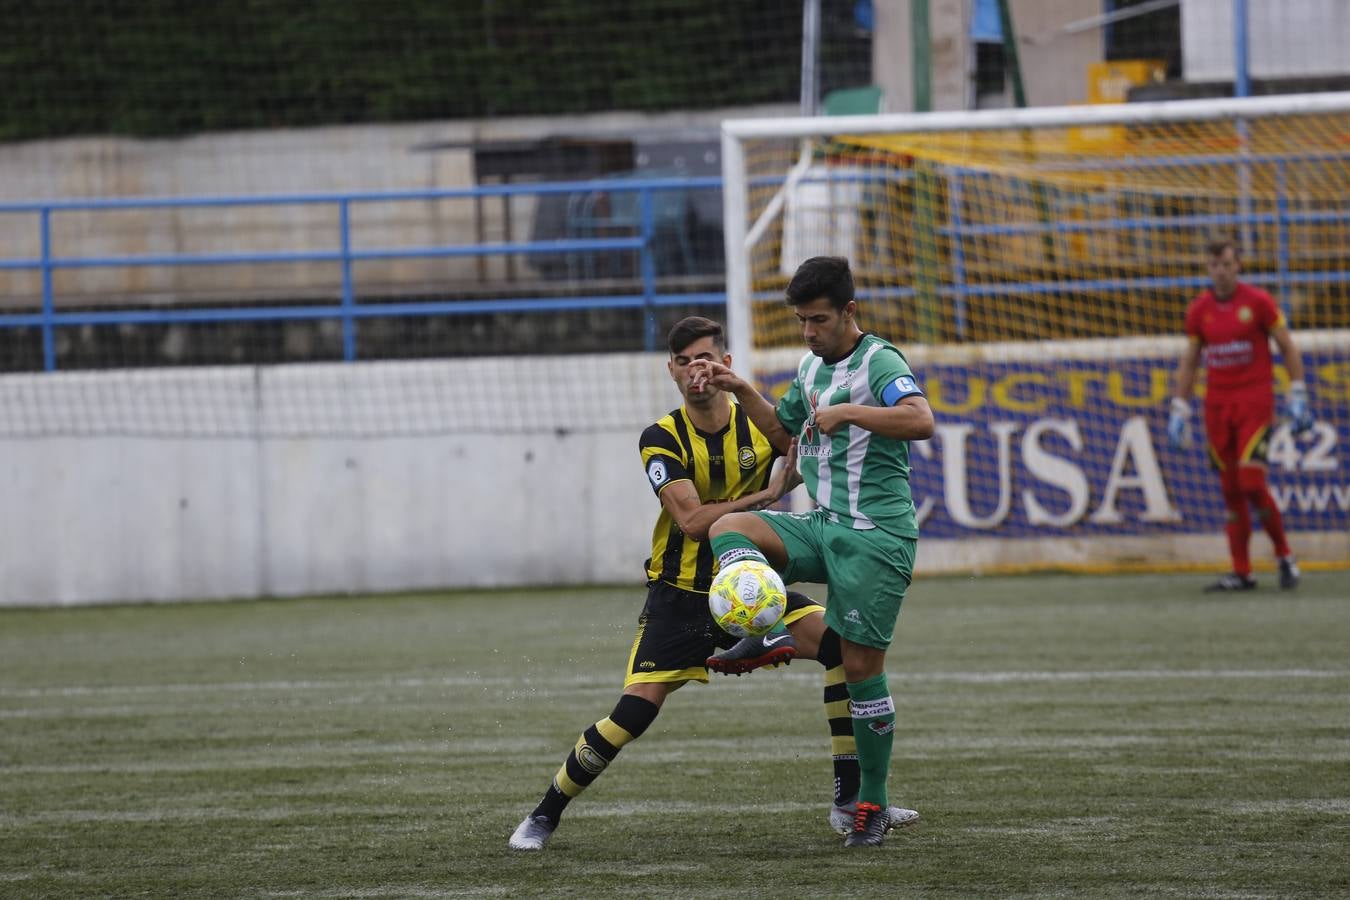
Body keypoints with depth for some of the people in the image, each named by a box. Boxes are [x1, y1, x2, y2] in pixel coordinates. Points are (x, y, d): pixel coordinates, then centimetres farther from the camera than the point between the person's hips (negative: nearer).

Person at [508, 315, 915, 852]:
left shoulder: (760, 423, -1)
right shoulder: (662, 439, -10)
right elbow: (692, 520, -21)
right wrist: (769, 494, -24)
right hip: (679, 595, -3)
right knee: (634, 712, -15)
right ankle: (544, 816, 4)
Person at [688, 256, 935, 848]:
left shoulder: (878, 361, -11)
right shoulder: (810, 368, 15)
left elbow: (921, 422, -29)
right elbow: (782, 430, 33)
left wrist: (848, 412, -30)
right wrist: (739, 389, 19)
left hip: (876, 536, -8)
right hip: (823, 526, 8)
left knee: (862, 666, -5)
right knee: (728, 529, -15)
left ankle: (872, 803, 5)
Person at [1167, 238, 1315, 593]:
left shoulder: (1258, 301, -3)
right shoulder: (1199, 310, 8)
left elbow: (1288, 348, 1)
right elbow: (1189, 362, 15)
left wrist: (1297, 397, -6)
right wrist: (1179, 410, 9)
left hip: (1255, 401, -4)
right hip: (1217, 406, 4)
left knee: (1252, 483, -14)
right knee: (1230, 489, 2)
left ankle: (1285, 556, 3)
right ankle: (1241, 572, 5)